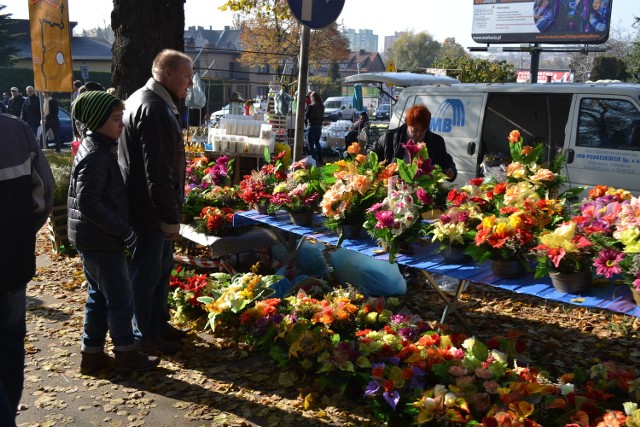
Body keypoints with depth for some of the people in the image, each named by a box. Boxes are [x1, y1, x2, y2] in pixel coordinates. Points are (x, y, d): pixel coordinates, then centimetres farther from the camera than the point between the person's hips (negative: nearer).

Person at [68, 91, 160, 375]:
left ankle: (92, 355, 25)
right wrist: (125, 231, -21)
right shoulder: (96, 156, -20)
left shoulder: (98, 149, 11)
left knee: (99, 296, 16)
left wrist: (121, 229, 15)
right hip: (101, 241, -10)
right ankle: (126, 354, 16)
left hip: (92, 239, 10)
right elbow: (88, 203, -26)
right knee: (121, 298, 2)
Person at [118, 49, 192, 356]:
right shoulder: (154, 109, -21)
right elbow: (157, 171, -26)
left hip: (153, 206, 10)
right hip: (150, 209, -10)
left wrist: (171, 211, 23)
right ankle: (145, 335, 18)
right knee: (148, 272, 3)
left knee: (162, 267, 20)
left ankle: (159, 323, 35)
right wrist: (170, 217, -21)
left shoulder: (144, 100, 14)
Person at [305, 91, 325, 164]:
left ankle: (314, 159, -2)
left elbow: (306, 116, -10)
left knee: (311, 144, 1)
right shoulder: (322, 106, 3)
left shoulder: (311, 106, -16)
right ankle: (320, 159, 23)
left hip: (312, 126, -7)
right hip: (319, 125, 7)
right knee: (317, 142, 20)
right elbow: (322, 116, 10)